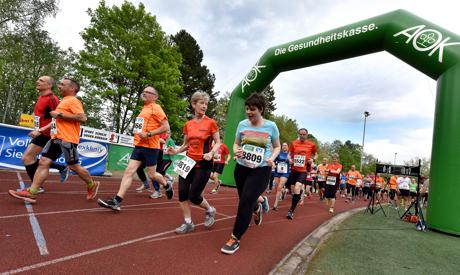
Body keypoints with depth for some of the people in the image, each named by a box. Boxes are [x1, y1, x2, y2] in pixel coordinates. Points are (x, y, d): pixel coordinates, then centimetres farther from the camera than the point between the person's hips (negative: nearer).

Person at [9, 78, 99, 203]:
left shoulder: (73, 101, -7)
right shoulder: (64, 101, 23)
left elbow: (83, 118, -23)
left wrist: (60, 114, -16)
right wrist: (43, 128, 25)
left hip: (67, 139, -9)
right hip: (56, 138, 9)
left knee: (73, 166, -2)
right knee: (43, 162, 1)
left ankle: (92, 185, 17)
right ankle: (31, 193, 0)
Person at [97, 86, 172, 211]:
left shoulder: (155, 108, -9)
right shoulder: (144, 108, 17)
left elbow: (166, 127, -18)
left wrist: (148, 134, -22)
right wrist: (136, 131, 15)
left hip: (150, 147, -8)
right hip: (138, 146, 8)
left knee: (151, 175, 4)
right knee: (129, 171, -2)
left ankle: (167, 186, 33)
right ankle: (117, 201, -3)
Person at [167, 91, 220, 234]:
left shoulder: (210, 122, -7)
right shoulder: (188, 124, 7)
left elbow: (218, 142, -4)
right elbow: (186, 145, 15)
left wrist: (211, 153, -22)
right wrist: (176, 151, -3)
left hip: (203, 164, -5)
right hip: (189, 161, 5)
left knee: (194, 196, -3)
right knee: (182, 192, 0)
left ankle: (210, 210, 28)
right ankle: (188, 223, 17)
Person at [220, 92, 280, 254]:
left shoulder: (271, 126, -6)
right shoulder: (242, 124, -1)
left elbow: (277, 147, 6)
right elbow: (236, 144, 9)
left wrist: (272, 158, -15)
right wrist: (236, 151, -14)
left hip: (261, 169, -4)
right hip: (242, 167, 4)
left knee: (246, 201, -11)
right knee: (245, 199, 17)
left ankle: (236, 238, 4)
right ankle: (257, 208, 55)